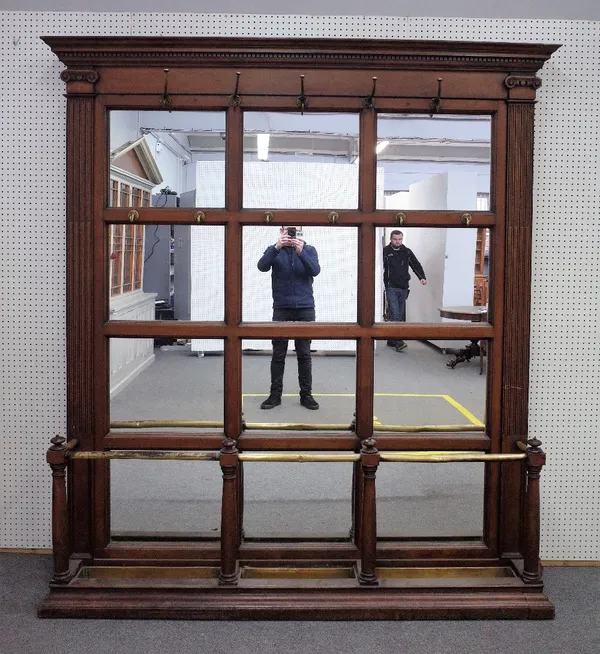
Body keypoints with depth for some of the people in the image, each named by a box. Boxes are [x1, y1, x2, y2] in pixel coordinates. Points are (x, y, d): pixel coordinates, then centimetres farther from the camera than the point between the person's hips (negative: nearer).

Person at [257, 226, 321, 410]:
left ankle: (306, 394, 10)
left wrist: (301, 252, -28)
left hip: (305, 309, 0)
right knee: (278, 355, 3)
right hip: (281, 309, 0)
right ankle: (275, 394, 9)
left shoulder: (309, 250, 5)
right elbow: (262, 266, -15)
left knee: (304, 354, 4)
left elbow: (315, 270, -13)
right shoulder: (274, 250, 4)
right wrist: (277, 247, -29)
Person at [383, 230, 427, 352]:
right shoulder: (385, 251, -2)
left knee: (400, 315, 9)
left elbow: (416, 265, 11)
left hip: (403, 288, 5)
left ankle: (391, 340, 19)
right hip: (391, 288, -5)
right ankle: (398, 342, -18)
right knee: (395, 314, -14)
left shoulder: (407, 252, 11)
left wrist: (422, 277, -4)